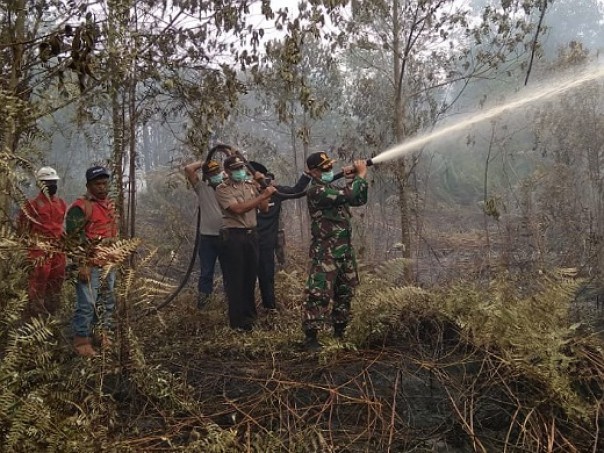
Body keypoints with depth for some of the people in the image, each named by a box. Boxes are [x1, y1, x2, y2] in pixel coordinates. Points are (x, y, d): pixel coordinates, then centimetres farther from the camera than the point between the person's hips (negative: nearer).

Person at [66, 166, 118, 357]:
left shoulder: (110, 204, 13)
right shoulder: (81, 207, -13)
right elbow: (73, 237, -16)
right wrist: (81, 265, -19)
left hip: (109, 264, 8)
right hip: (90, 265, -8)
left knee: (107, 302, 15)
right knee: (87, 304, -4)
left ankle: (104, 335, 27)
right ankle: (81, 342, 6)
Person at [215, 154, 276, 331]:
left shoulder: (251, 185, 9)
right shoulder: (222, 189, -9)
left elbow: (264, 208, 8)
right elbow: (238, 208, -23)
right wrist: (263, 195, -23)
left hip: (251, 234, 6)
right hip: (233, 236, -6)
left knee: (250, 277, 14)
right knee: (235, 280, 1)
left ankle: (249, 315, 29)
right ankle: (238, 321, 9)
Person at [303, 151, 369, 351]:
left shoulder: (333, 188, 15)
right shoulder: (316, 191, -15)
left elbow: (359, 200, 19)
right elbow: (346, 195, -26)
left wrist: (353, 180, 5)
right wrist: (361, 176, -14)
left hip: (344, 250, 9)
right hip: (325, 253, -9)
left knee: (345, 293, 15)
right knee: (319, 294, -10)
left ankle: (339, 333, 27)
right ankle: (311, 338, -5)